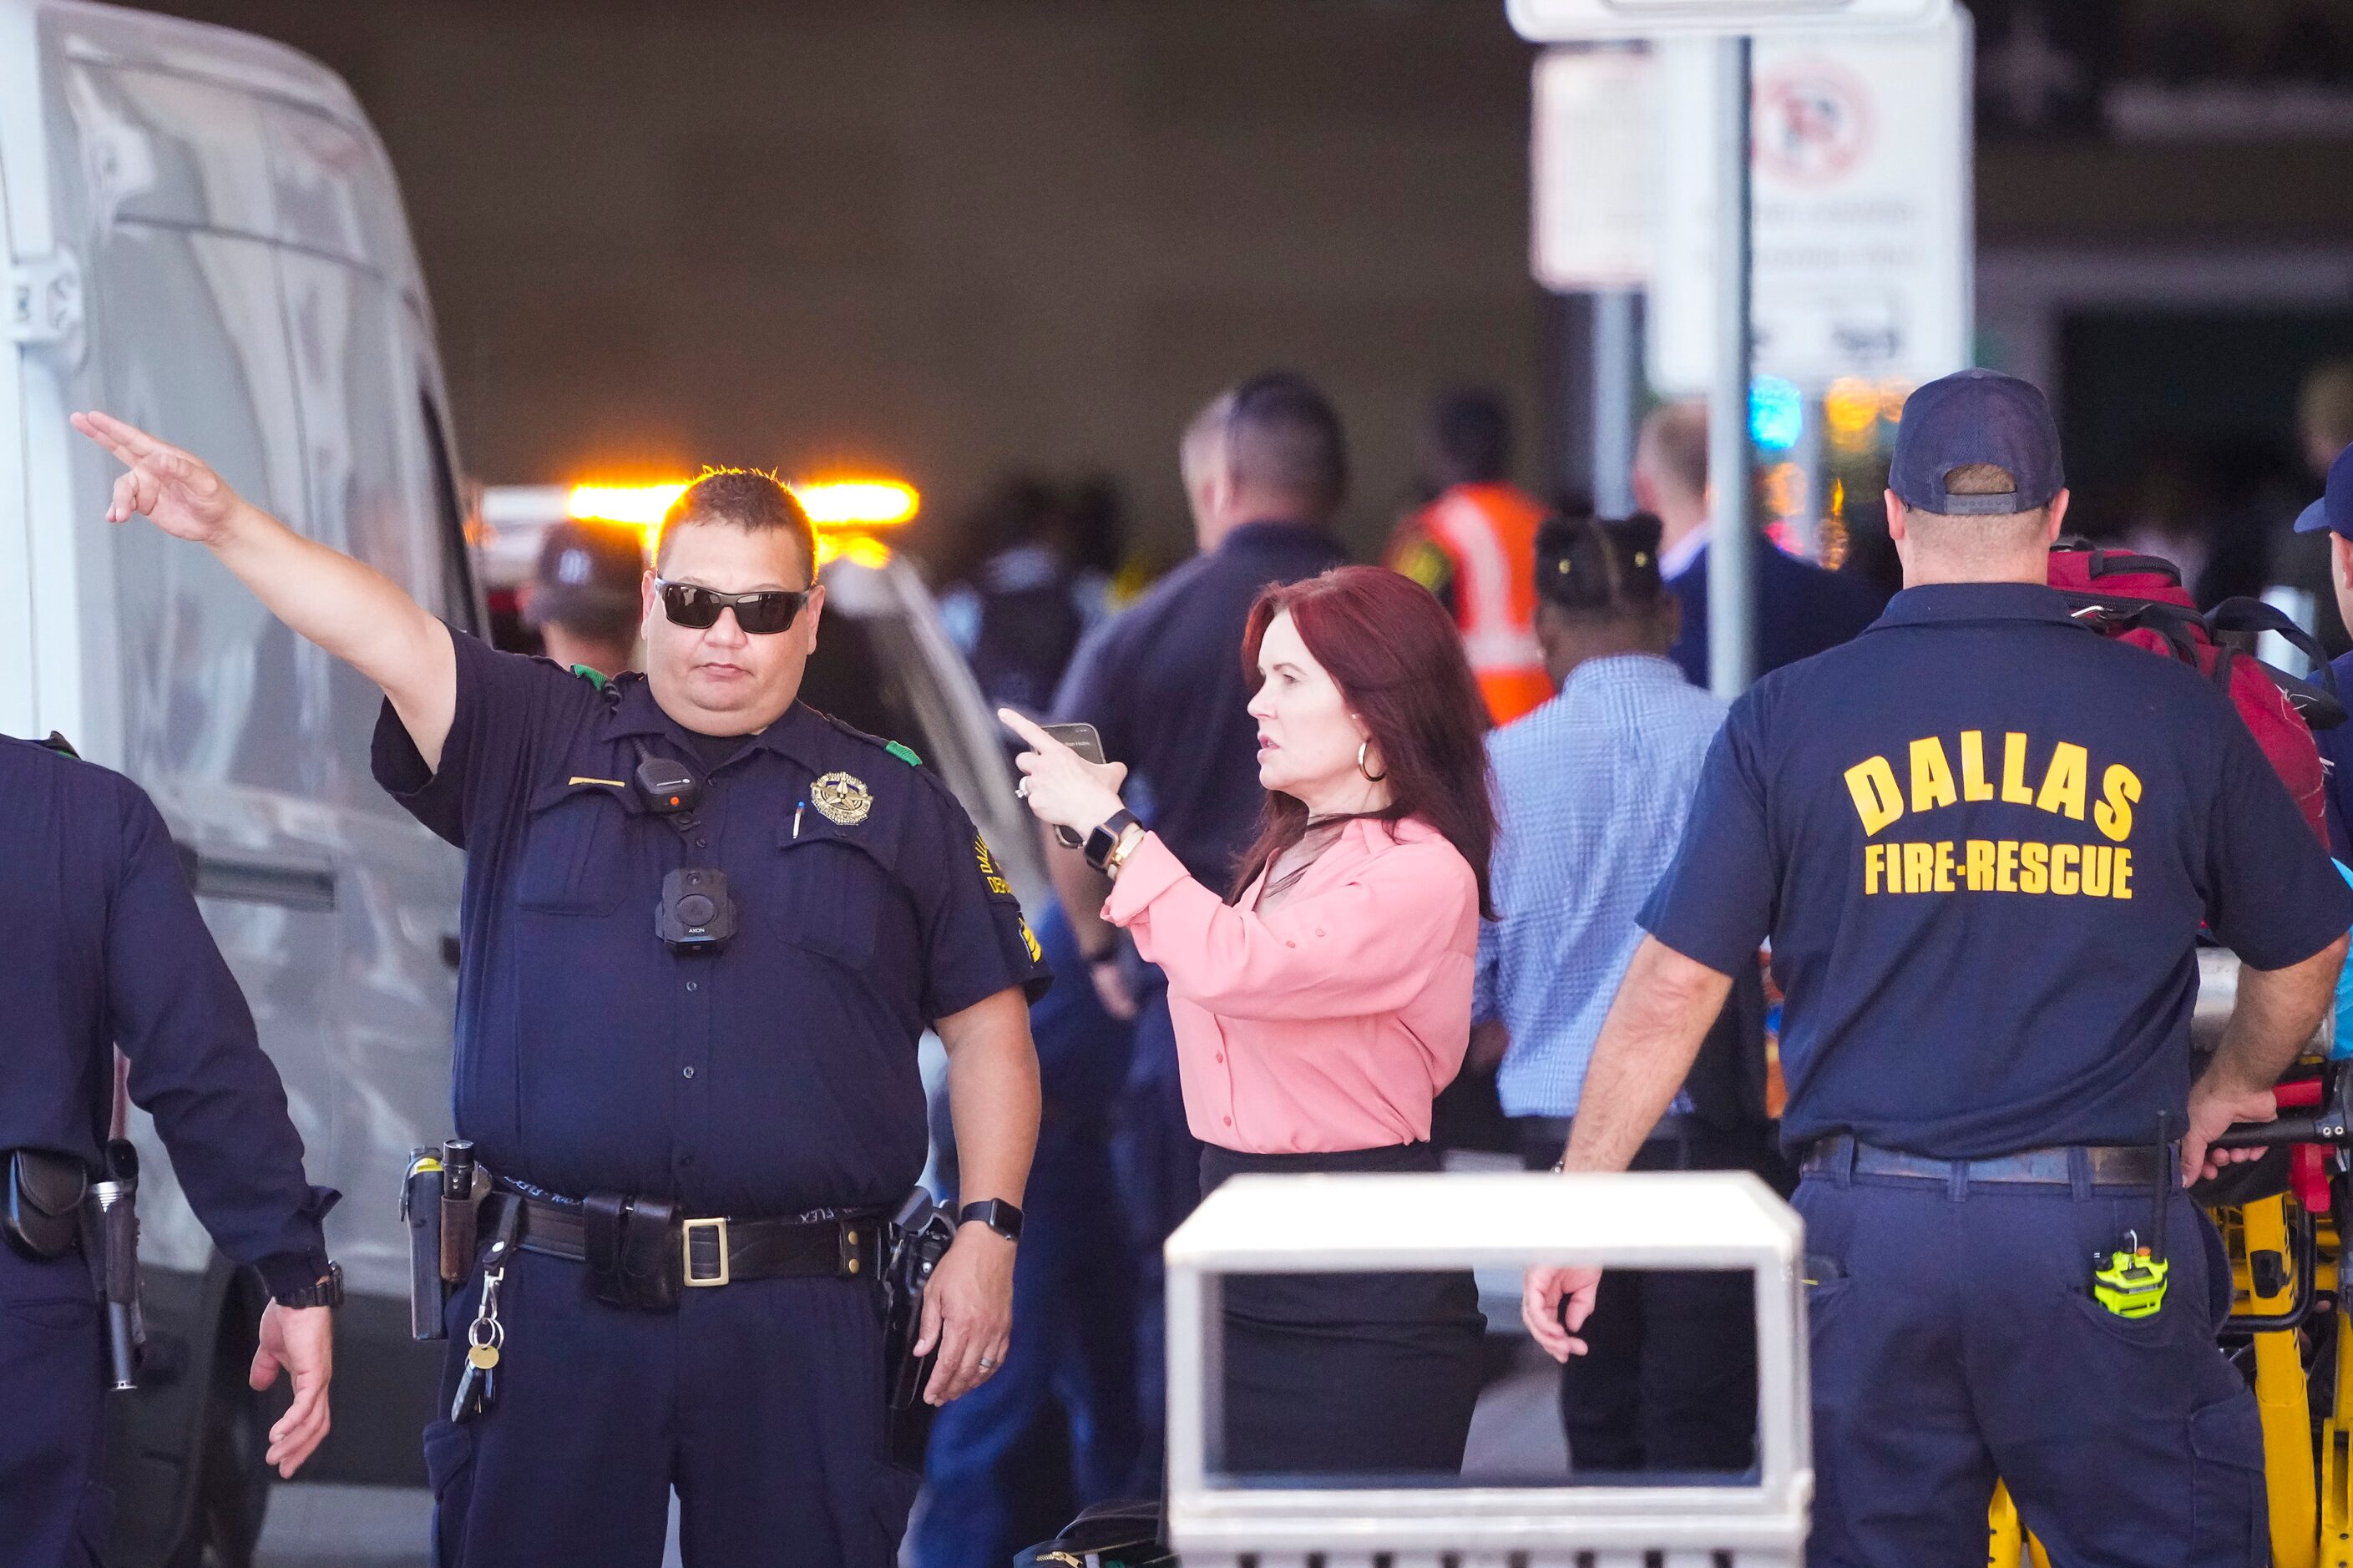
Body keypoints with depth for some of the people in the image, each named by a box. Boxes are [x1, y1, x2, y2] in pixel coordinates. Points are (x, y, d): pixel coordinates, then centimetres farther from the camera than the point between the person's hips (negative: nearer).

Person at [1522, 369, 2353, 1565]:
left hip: (1869, 1238, 1)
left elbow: (1674, 985, 0)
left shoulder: (1787, 720, 1)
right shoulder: (2172, 715, 2)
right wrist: (2227, 1091, 35)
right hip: (2100, 1240, -1)